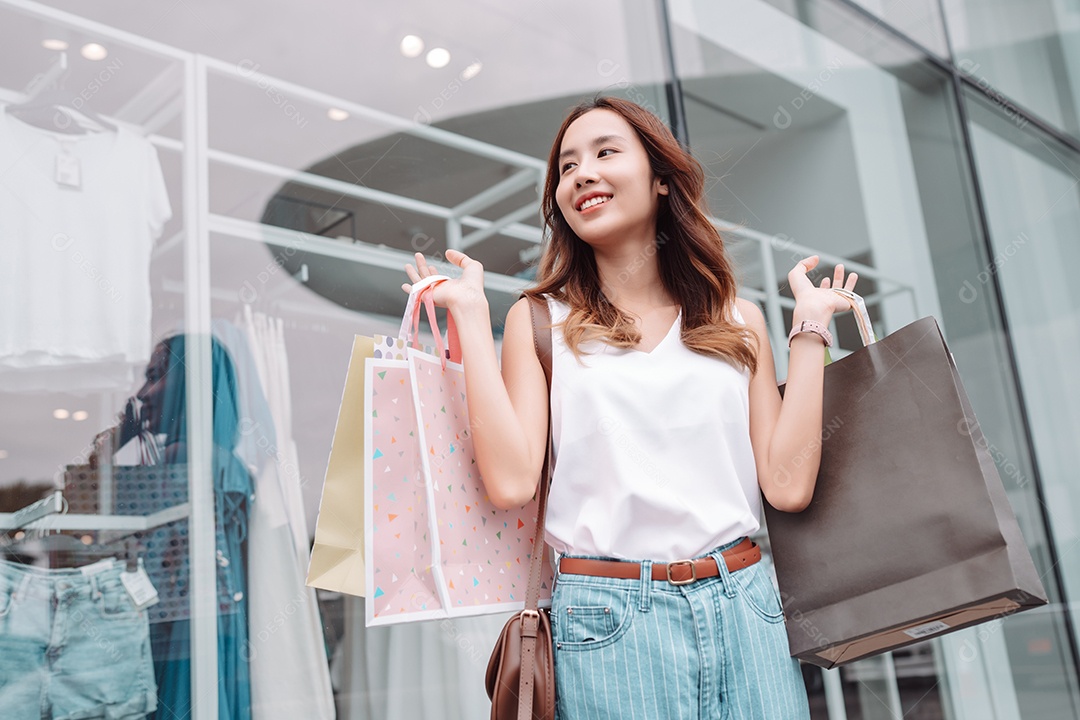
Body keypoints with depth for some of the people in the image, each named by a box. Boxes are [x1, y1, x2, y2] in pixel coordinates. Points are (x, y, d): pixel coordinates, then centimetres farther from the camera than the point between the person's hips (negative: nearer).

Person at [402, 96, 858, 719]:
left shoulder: (738, 321, 8)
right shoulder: (540, 321, 3)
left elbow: (788, 486, -1)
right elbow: (512, 482, -11)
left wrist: (810, 326, 2)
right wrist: (470, 314, -8)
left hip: (743, 607, 2)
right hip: (609, 615, -2)